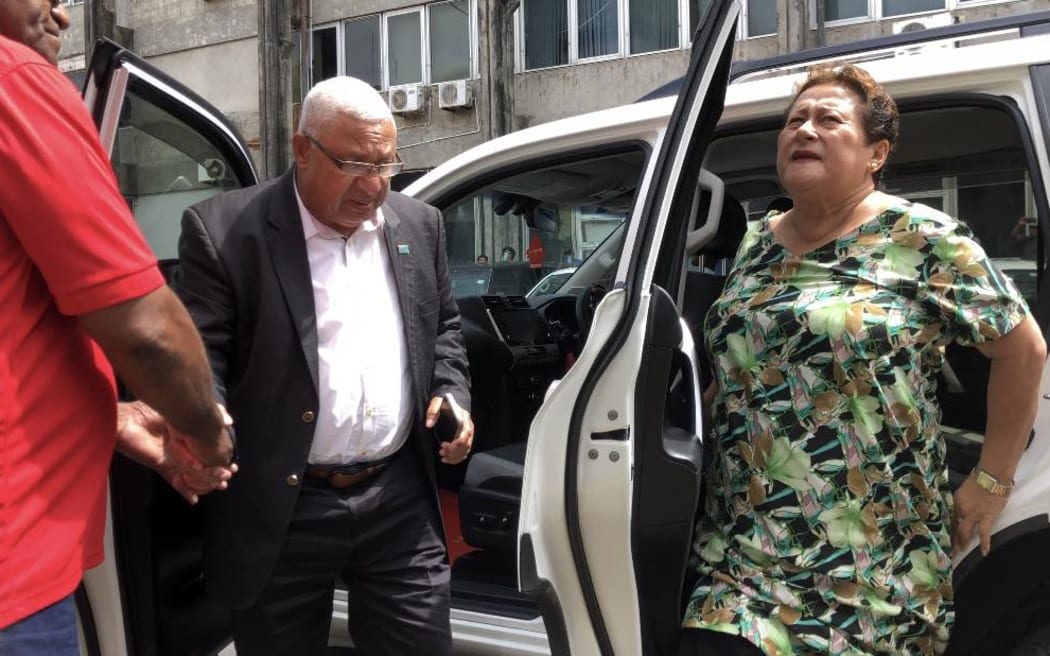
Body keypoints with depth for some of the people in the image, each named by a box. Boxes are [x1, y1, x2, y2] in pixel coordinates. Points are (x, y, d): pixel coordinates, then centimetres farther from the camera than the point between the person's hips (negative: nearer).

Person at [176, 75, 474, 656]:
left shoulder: (419, 225, 7)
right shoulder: (224, 231, -8)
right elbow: (199, 351, -9)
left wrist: (452, 393, 1)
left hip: (401, 502, 4)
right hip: (281, 510, -3)